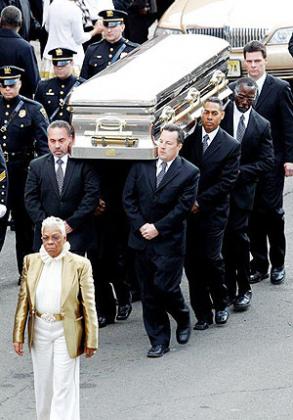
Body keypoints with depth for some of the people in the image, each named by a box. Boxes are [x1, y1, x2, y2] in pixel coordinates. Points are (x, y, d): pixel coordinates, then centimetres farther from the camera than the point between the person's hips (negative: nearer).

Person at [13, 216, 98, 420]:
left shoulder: (80, 264, -7)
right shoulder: (31, 261, 2)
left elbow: (89, 305, -5)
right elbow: (23, 301, 5)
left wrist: (91, 340, -6)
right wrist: (18, 335, 1)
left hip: (66, 332, -4)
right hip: (40, 330, 4)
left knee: (64, 387, -4)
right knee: (43, 386, 14)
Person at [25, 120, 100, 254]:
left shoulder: (84, 165, -1)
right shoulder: (37, 165, 8)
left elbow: (92, 196, -7)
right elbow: (30, 198, 4)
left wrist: (72, 223, -10)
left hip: (76, 231, -2)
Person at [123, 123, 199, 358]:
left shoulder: (189, 172, -5)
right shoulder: (141, 166, 4)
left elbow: (183, 206, -9)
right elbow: (129, 198, 4)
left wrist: (157, 228, -13)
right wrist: (140, 226, -7)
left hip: (169, 241, -4)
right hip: (142, 239, 4)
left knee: (165, 287, -10)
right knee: (149, 293, 6)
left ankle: (183, 319, 21)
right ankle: (159, 341, 14)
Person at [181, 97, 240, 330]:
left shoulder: (231, 146, -1)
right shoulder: (189, 136, 5)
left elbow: (226, 182, -6)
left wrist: (200, 202, -11)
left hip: (212, 213, -2)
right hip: (187, 211, 3)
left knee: (212, 259, -8)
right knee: (192, 263, 2)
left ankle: (221, 305, 18)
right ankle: (203, 315, 11)